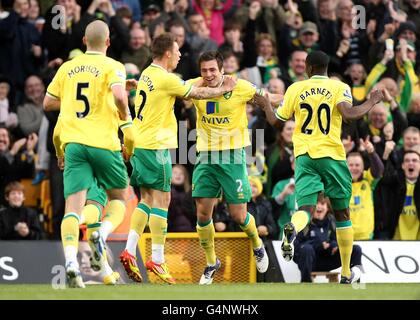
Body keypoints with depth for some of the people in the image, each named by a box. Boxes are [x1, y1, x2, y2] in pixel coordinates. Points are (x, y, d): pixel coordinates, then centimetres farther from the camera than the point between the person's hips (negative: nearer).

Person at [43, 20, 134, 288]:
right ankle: (103, 234, -12)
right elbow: (119, 95, -20)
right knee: (119, 197, 18)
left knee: (73, 206, -5)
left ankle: (71, 260, -26)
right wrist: (126, 118, -1)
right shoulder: (112, 67, -2)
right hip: (104, 143, -3)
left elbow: (48, 103, 16)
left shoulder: (67, 68, 11)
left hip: (74, 143, 3)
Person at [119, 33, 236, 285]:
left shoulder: (148, 74, 13)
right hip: (155, 145, -9)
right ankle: (157, 260, -4)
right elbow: (197, 93, -5)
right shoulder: (165, 78, -14)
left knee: (147, 200, 12)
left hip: (140, 144, 9)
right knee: (161, 200, -4)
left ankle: (130, 250, 2)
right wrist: (224, 89, 11)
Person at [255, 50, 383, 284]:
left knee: (306, 207, -6)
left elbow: (276, 120, 15)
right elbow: (348, 114, -18)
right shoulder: (339, 87, 0)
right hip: (331, 155, -1)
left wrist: (266, 105, 36)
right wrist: (371, 103, -1)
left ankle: (293, 229, -46)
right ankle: (346, 273, 15)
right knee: (342, 212, 12)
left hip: (304, 155, 1)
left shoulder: (296, 89, 8)